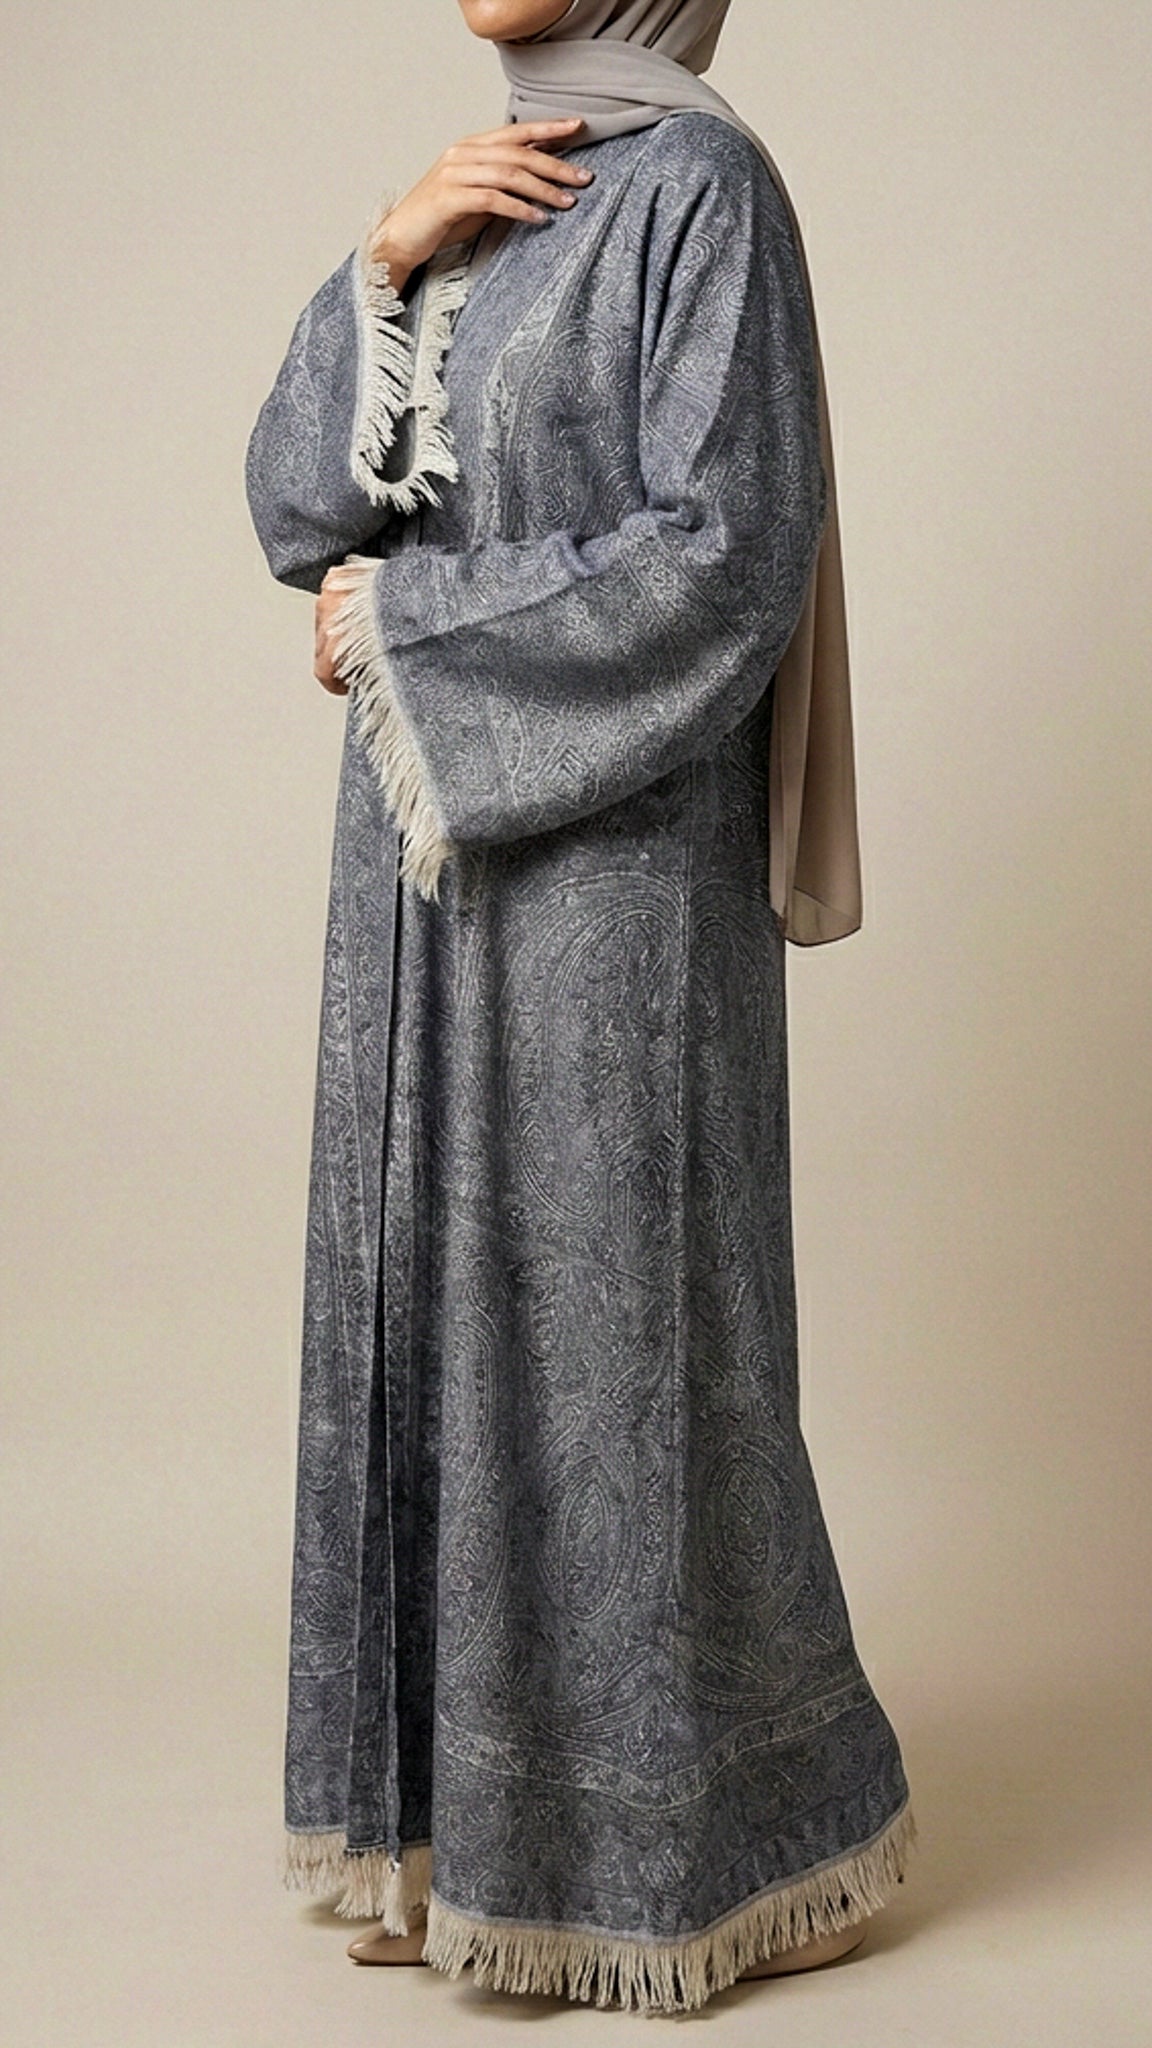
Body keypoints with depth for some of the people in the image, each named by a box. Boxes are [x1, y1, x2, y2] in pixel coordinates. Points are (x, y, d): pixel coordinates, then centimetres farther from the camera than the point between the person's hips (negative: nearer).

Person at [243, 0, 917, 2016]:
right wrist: (386, 265, -7)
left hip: (603, 861, -8)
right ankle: (484, 1811, 23)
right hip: (444, 861, 8)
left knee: (606, 1317, -2)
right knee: (444, 1307, 10)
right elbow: (299, 504, 8)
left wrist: (399, 629, -11)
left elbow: (724, 556, -19)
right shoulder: (478, 204, 16)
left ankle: (693, 1837, 16)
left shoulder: (704, 181, -8)